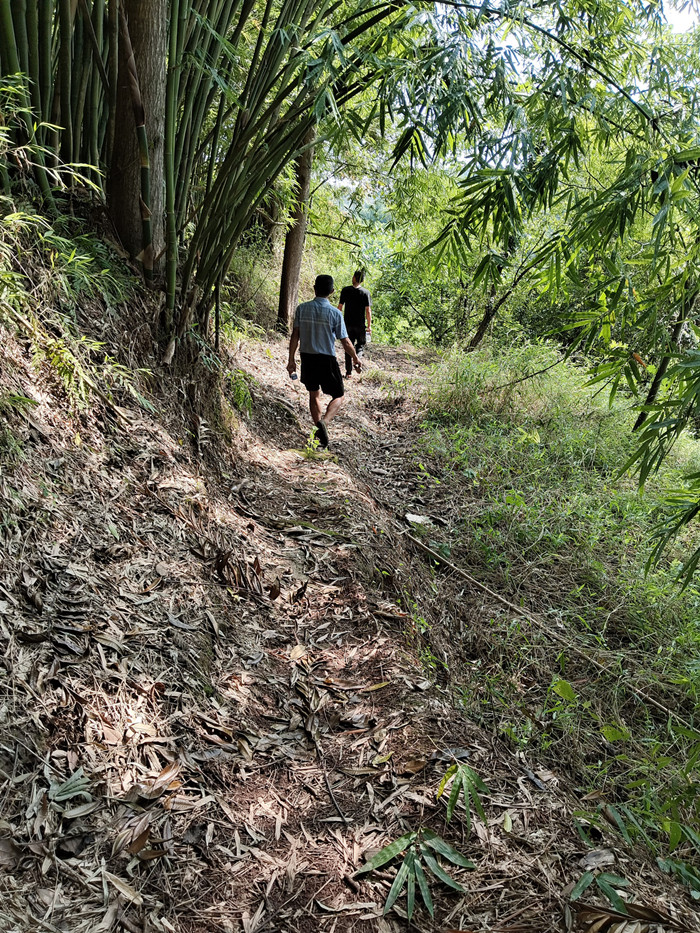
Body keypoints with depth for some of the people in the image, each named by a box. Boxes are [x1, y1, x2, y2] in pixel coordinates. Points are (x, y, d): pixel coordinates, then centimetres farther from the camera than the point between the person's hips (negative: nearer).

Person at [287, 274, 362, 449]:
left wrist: (291, 360, 9)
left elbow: (295, 336, 0)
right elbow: (345, 342, -7)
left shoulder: (302, 308, -3)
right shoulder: (335, 313, -12)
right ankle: (324, 422, -15)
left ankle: (319, 429, 27)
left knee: (314, 395, 22)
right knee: (339, 396, 10)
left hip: (307, 358, 4)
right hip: (327, 360, -4)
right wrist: (355, 359, 10)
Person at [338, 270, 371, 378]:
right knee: (361, 343, 19)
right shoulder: (365, 292, -8)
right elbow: (368, 310, -8)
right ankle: (357, 355, -15)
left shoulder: (346, 290, -4)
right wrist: (369, 326, -1)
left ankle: (348, 372, 13)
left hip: (348, 323, 1)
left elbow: (340, 306, -1)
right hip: (360, 324, -1)